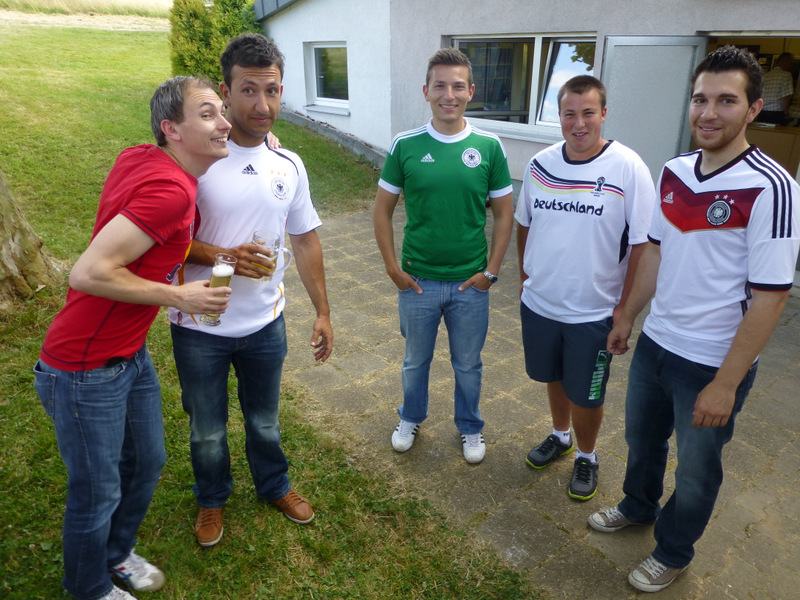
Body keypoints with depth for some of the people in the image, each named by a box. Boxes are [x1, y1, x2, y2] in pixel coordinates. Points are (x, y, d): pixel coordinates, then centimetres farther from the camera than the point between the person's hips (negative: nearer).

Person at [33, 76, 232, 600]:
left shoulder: (138, 158, -1)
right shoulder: (170, 189, -27)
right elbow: (88, 273, -30)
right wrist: (178, 296, -18)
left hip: (131, 355, 9)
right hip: (86, 372, -9)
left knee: (146, 464, 23)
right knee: (98, 493, 13)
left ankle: (117, 554, 50)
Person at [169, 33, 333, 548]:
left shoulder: (288, 165, -2)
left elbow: (305, 240, 5)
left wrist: (323, 313, 3)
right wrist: (223, 257, -28)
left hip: (265, 323, 3)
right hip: (200, 327, -2)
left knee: (265, 420, 23)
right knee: (207, 429, 19)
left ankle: (274, 485, 50)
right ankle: (212, 500, 47)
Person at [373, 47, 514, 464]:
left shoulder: (489, 147, -6)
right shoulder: (405, 146, -7)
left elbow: (504, 213, 0)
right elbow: (382, 211, -1)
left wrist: (491, 271, -5)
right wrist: (393, 269, -5)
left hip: (471, 283, 0)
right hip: (417, 281, 0)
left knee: (468, 364, 16)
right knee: (415, 360, 19)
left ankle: (470, 427, 41)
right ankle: (411, 418, 45)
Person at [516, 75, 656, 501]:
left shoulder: (628, 169, -15)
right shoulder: (540, 164, -2)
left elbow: (642, 245, -13)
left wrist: (625, 309, -12)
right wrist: (525, 278, 11)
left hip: (593, 313, -4)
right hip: (539, 303, 4)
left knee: (585, 395, 12)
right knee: (553, 377, 23)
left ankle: (587, 457, 38)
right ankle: (560, 436, 49)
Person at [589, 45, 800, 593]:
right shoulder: (675, 172, -1)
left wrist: (725, 383, -19)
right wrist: (627, 316, 14)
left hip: (713, 363, -6)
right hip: (655, 343, 6)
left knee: (696, 469, 16)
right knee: (642, 437, 25)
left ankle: (673, 553, 41)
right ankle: (639, 506, 54)